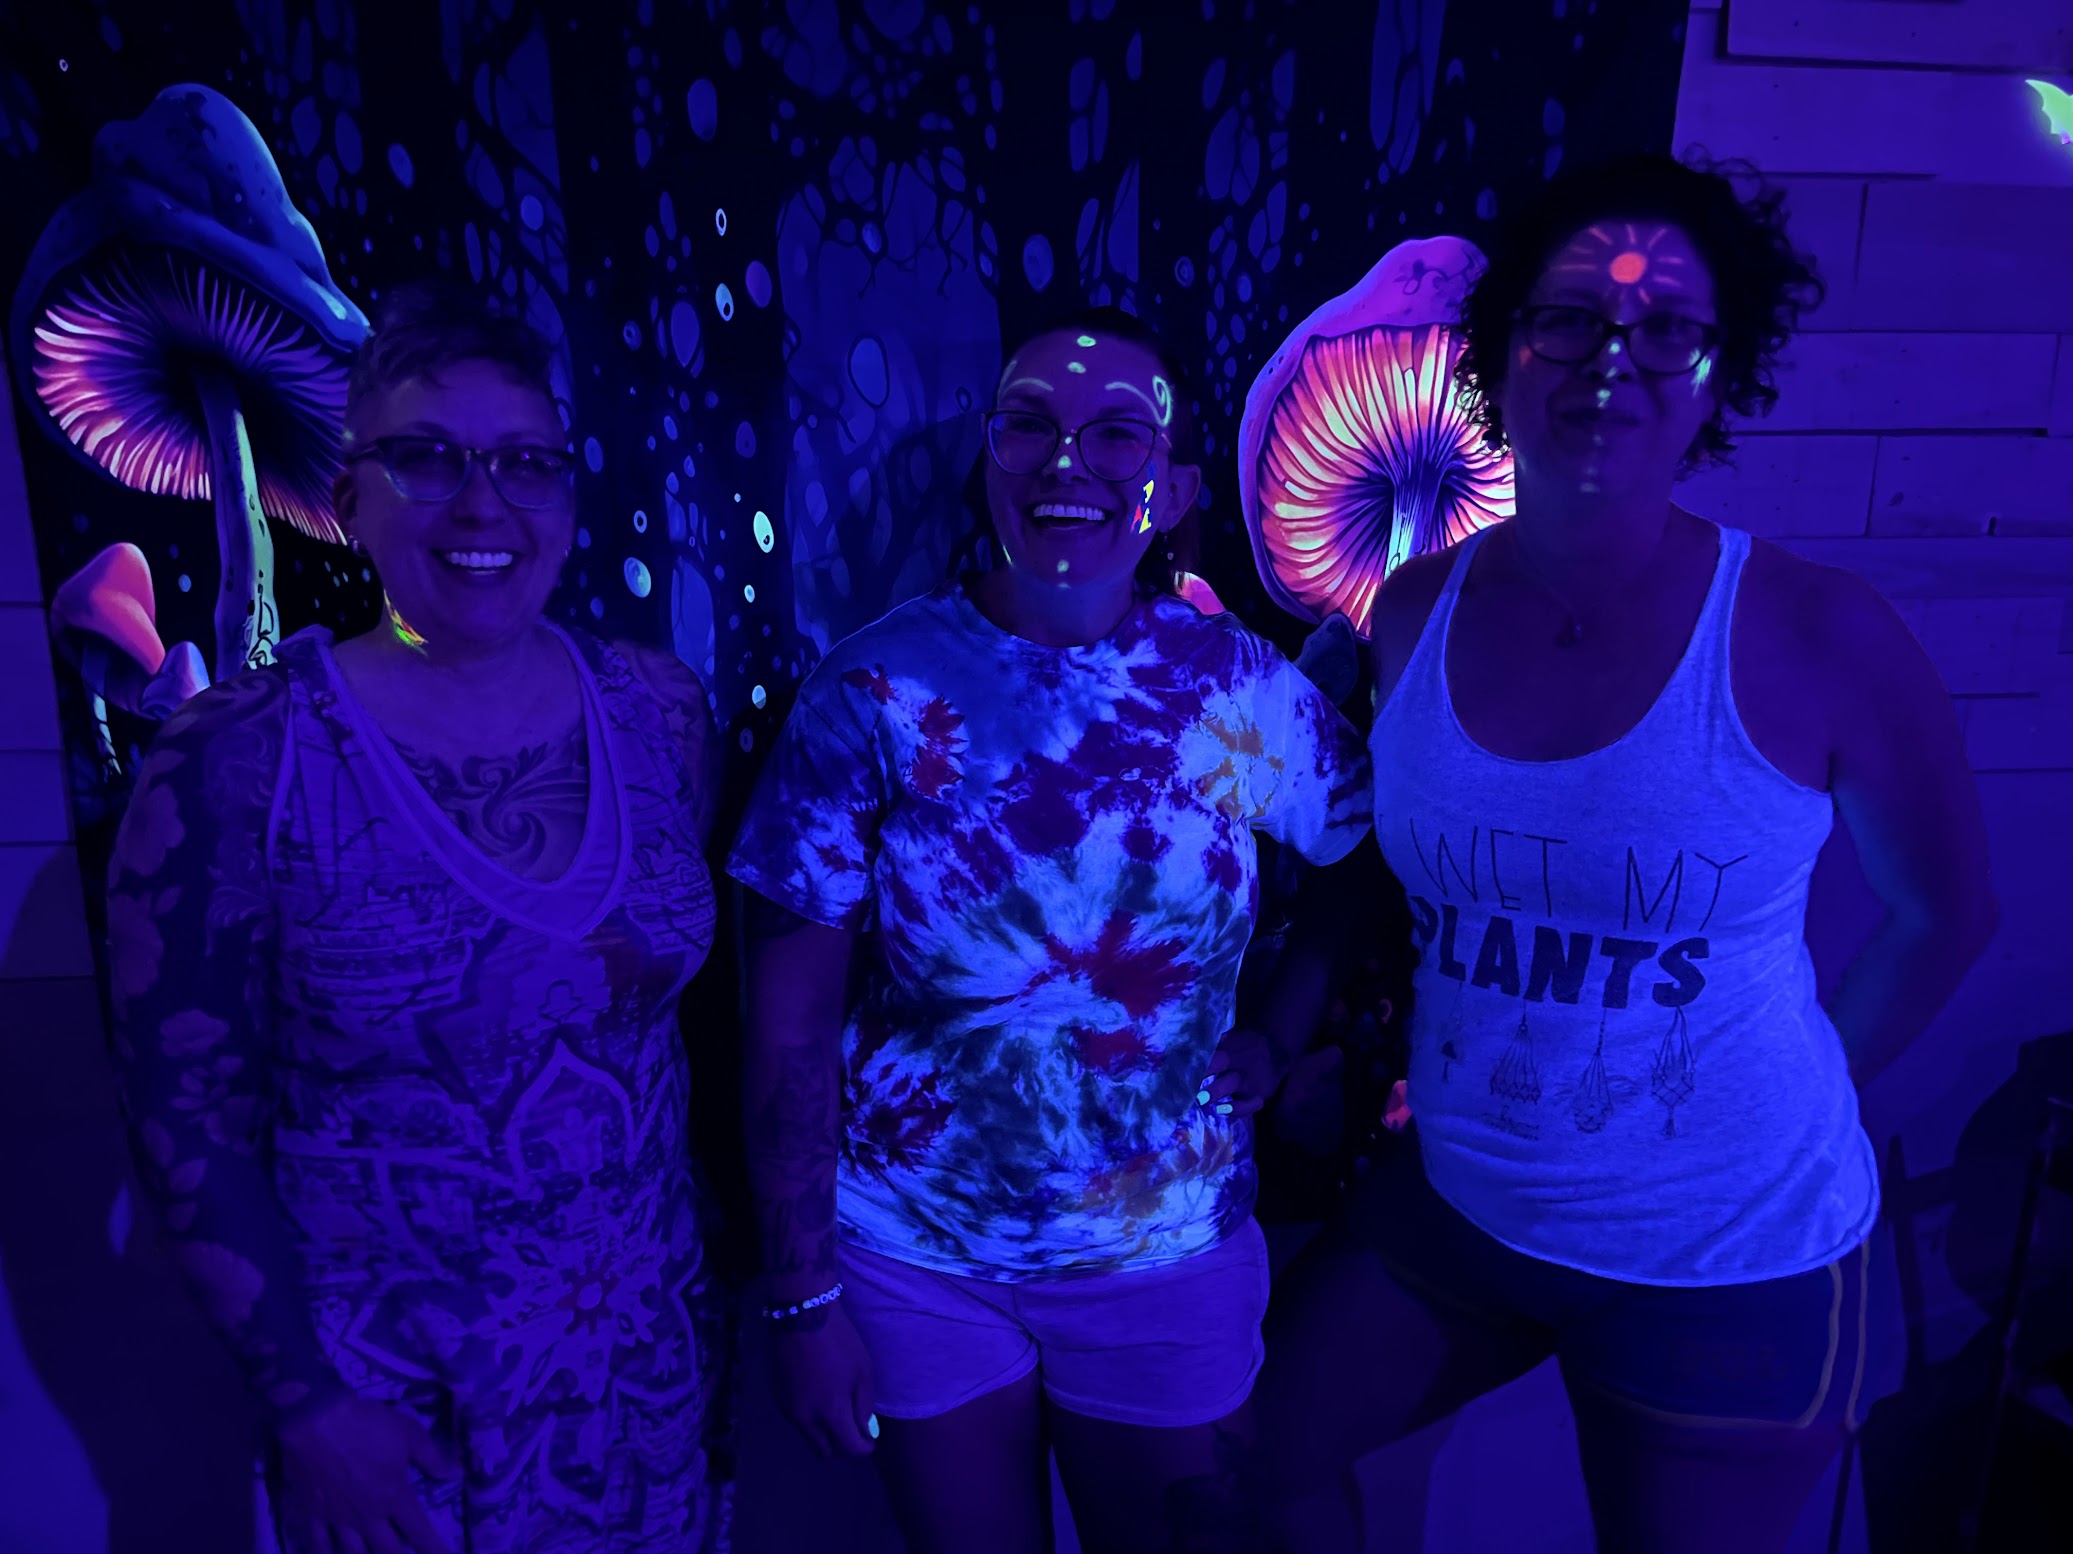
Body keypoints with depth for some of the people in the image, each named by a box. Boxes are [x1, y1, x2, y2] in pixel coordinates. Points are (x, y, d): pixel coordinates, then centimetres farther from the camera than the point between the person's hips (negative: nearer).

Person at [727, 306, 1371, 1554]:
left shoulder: (1245, 691, -9)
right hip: (913, 1258, -1)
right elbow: (791, 1022, -12)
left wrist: (1279, 1039, -7)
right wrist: (804, 1295, -10)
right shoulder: (876, 692, -14)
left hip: (1170, 1263, 2)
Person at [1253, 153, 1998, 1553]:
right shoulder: (1416, 614, -7)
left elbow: (1946, 914, -2)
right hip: (1452, 1205, 4)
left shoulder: (1820, 639, -17)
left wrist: (1791, 1099, 0)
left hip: (1727, 1270, -3)